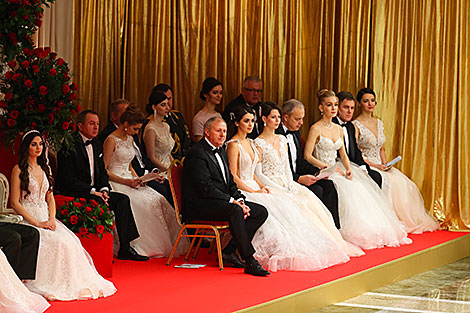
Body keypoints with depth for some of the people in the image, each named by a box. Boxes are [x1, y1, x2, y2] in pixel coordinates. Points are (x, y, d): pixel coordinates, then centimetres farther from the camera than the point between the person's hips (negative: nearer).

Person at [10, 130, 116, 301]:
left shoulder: (44, 169, 18)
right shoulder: (19, 170, -3)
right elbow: (15, 203, -8)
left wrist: (51, 219, -3)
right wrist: (37, 223, -16)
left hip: (45, 217, 6)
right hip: (28, 219, -6)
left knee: (70, 240, -21)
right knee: (57, 242, -29)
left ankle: (74, 283, -18)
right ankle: (49, 284, -21)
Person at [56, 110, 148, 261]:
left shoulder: (97, 145, 14)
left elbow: (103, 172, 17)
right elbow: (68, 179, -18)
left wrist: (104, 189, -4)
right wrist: (92, 191, -21)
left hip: (95, 191, 8)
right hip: (72, 193, -8)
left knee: (123, 199, -10)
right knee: (98, 202, -33)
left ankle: (125, 248, -9)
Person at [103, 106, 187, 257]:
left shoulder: (129, 139, 17)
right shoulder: (111, 140, -9)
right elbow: (103, 170, -12)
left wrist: (137, 179, 4)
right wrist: (126, 182, -17)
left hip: (129, 180, 8)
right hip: (115, 183, -8)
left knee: (158, 200, -16)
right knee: (144, 203, -30)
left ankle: (164, 245, -16)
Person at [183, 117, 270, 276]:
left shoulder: (221, 152, 18)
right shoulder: (197, 153, -12)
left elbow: (230, 182, 18)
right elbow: (206, 188, -19)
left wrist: (240, 201, -2)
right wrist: (233, 202, -20)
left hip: (223, 202, 10)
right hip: (200, 206, -10)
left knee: (261, 212, -5)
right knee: (235, 211, -35)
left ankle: (229, 251, -6)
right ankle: (250, 262, -33)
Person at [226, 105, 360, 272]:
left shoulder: (250, 143, 16)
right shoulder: (234, 145, -10)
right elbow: (233, 177, -15)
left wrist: (261, 186, 2)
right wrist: (254, 191, -16)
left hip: (253, 188, 8)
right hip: (240, 192, -8)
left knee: (285, 203, -10)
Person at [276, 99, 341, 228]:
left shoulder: (295, 133, 14)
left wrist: (318, 171, 2)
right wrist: (299, 178, -25)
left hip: (297, 176, 8)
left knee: (328, 185, -9)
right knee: (316, 190, -24)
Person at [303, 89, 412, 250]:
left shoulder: (338, 129, 13)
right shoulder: (316, 129, -8)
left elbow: (343, 154, 16)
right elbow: (307, 156, -12)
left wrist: (349, 169, -4)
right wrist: (328, 167, -16)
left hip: (336, 170, 7)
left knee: (360, 190, -14)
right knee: (348, 191, -28)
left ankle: (370, 231, -10)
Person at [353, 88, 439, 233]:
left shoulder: (379, 123, 15)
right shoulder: (356, 125, -8)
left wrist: (385, 164, 1)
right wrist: (375, 166, -17)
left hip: (380, 166, 7)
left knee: (405, 184, -14)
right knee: (393, 183, -28)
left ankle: (408, 221, -6)